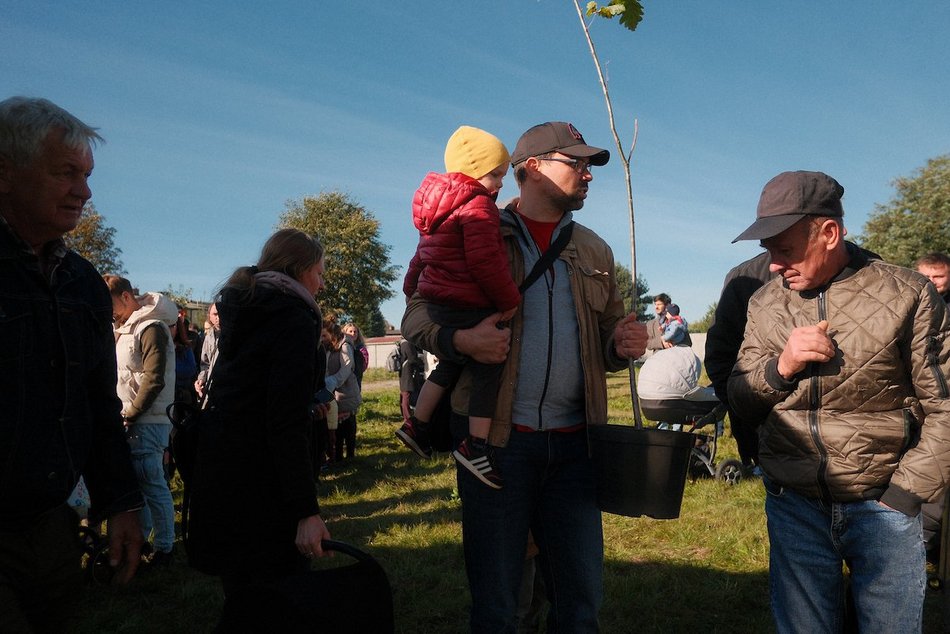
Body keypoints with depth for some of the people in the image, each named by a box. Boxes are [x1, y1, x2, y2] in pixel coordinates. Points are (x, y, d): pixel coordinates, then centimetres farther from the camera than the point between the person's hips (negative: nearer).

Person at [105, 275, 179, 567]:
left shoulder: (151, 328, -14)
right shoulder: (127, 327, 16)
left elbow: (154, 380, -20)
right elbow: (122, 375, 18)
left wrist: (130, 414, -14)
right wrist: (124, 414, 7)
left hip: (147, 422, -9)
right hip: (132, 421, 9)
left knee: (152, 484, -2)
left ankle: (164, 547, 9)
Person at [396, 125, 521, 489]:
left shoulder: (440, 206, 16)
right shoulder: (478, 205, -14)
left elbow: (423, 254, 23)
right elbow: (485, 260, -24)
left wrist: (411, 288, 32)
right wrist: (510, 299, -16)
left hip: (439, 303, 10)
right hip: (470, 307, -10)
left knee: (450, 365, 21)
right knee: (490, 369, -2)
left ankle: (417, 425, 28)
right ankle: (476, 446, 0)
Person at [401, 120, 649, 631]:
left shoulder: (594, 251, 15)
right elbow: (416, 316, 2)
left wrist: (623, 346, -4)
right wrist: (461, 340, -19)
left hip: (573, 442, 4)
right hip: (496, 436, -3)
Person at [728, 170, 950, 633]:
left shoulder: (906, 294, -7)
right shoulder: (764, 304, 3)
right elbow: (740, 398, 6)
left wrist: (903, 496, -8)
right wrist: (780, 366, -13)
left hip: (883, 507, -2)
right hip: (793, 505, 3)